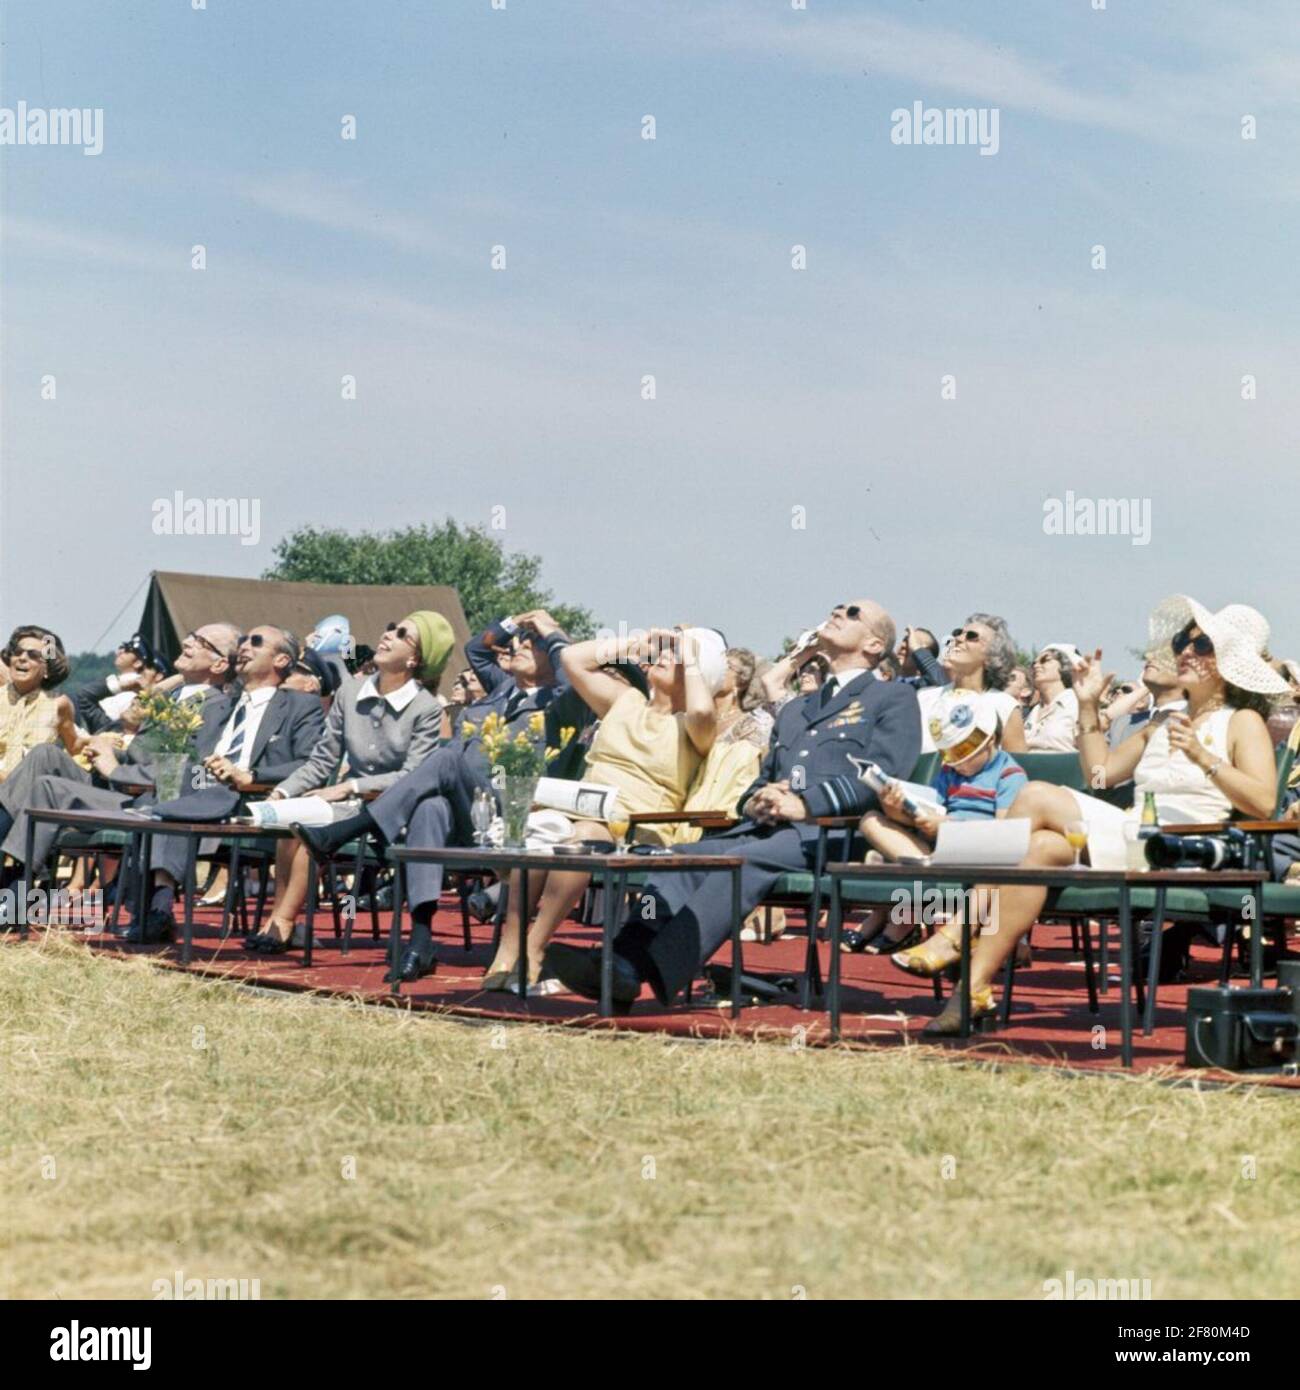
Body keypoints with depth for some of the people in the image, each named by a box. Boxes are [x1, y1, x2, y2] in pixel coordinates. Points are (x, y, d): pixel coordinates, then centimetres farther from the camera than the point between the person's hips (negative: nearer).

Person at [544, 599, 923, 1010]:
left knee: (742, 860, -34)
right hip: (764, 828, 7)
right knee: (683, 857, -21)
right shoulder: (794, 710, 35)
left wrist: (805, 804, -16)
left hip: (833, 834, -7)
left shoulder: (895, 698, 13)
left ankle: (654, 969, -50)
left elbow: (882, 777, -4)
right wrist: (756, 802, 2)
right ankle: (624, 958, -40)